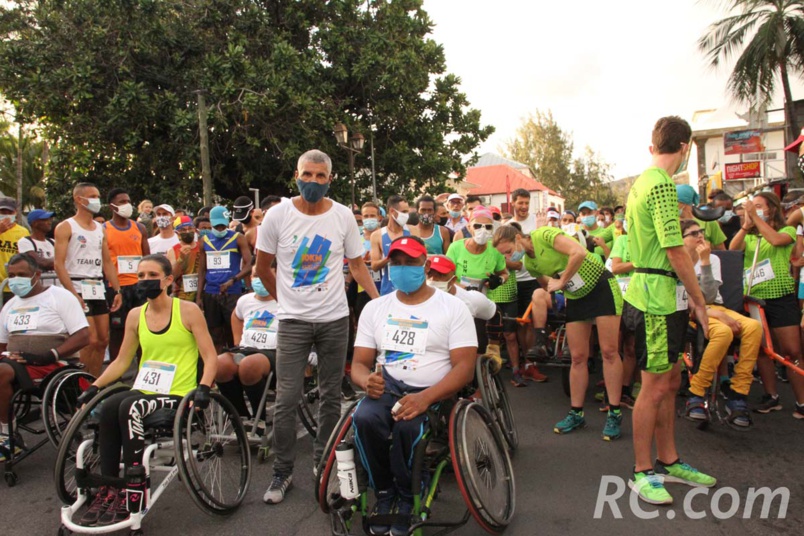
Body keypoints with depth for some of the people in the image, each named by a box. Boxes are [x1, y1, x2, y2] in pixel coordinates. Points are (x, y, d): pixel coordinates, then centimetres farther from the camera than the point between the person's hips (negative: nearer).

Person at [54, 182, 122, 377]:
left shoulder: (100, 229, 16)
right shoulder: (66, 227, -4)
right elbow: (59, 264, -11)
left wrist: (117, 290, 7)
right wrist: (73, 294, -20)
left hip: (98, 288, 7)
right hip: (79, 288, -7)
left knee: (103, 339, 6)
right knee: (91, 340, -11)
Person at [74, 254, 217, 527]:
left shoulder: (188, 311, -3)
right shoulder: (135, 316, 11)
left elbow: (210, 358, -6)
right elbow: (121, 361, 15)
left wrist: (203, 388, -21)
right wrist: (94, 387, 3)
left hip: (178, 394, -4)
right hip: (144, 390, 4)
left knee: (129, 408, -29)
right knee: (108, 408, -25)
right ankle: (108, 490, -13)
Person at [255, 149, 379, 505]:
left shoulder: (343, 216, -2)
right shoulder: (278, 215, -5)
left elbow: (357, 265, 5)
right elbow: (263, 267, 6)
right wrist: (284, 299, 11)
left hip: (335, 319, 2)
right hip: (293, 320, -1)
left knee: (330, 396, 12)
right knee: (286, 400, -1)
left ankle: (323, 461, 30)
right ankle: (282, 472, 17)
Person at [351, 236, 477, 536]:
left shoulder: (452, 307, -1)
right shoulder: (375, 308, 11)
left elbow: (465, 367, -9)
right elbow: (360, 363, 9)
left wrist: (425, 398, -26)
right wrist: (367, 381, -18)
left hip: (433, 392, -3)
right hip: (387, 387, 3)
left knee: (408, 427, -34)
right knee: (364, 419, -29)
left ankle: (408, 499, -3)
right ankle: (384, 494, -3)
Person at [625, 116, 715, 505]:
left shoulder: (642, 182, 16)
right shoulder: (662, 184, -15)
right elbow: (676, 252, -19)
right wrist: (699, 300, -10)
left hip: (659, 296, 10)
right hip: (658, 296, -10)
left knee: (670, 381, 16)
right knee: (655, 386, -2)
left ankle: (668, 461, 28)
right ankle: (642, 472, 11)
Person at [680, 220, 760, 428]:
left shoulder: (713, 259, 8)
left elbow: (710, 297, -7)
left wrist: (705, 261, -14)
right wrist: (714, 313, -22)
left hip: (715, 308, 5)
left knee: (754, 326, -27)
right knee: (723, 331, -37)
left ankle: (737, 394, -21)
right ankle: (696, 393, -24)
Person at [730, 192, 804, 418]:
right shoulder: (749, 236, 15)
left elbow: (776, 240, -17)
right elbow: (732, 250, -5)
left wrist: (755, 217, -15)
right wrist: (746, 225, -13)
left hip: (781, 297, -3)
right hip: (753, 298, 4)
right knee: (760, 350, 6)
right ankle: (771, 397, 18)